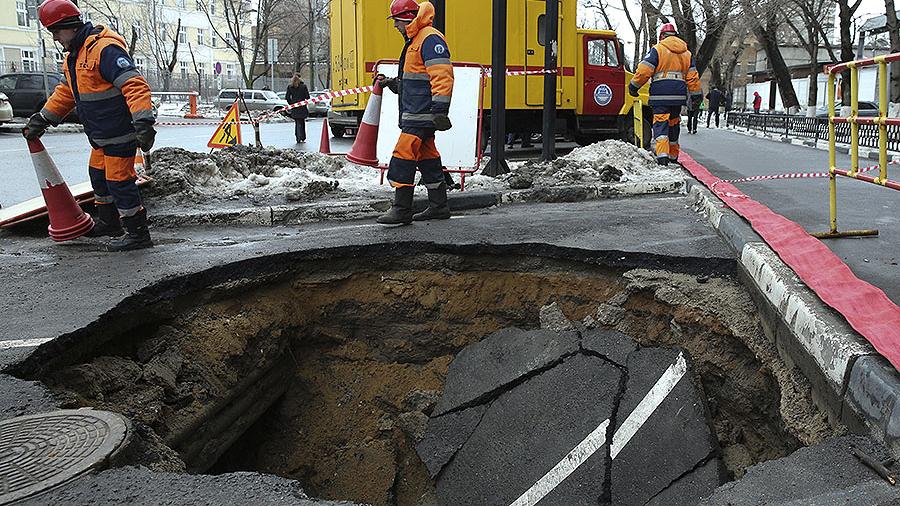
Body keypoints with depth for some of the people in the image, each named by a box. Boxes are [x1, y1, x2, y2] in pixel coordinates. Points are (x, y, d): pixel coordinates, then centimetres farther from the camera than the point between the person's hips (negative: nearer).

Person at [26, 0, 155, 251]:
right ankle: (108, 223, 39)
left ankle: (138, 234, 5)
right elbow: (65, 93, 25)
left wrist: (144, 123, -39)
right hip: (102, 136, 10)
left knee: (118, 181, -6)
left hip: (120, 134, -10)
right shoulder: (75, 56, 13)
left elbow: (134, 85, -31)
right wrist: (41, 120, 25)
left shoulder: (104, 49, -22)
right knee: (99, 176, 22)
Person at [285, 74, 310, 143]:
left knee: (297, 123, 13)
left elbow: (287, 97, 0)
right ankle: (302, 138, 5)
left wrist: (291, 103, 11)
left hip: (294, 109, 2)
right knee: (302, 122, 9)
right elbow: (307, 97, -7)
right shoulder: (303, 86, -8)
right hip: (302, 107, -2)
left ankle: (298, 138, 10)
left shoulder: (290, 87, 0)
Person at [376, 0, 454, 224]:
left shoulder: (430, 39, -12)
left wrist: (440, 109, -27)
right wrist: (392, 83, 19)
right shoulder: (415, 41, 21)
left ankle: (401, 210, -11)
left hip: (421, 113, -11)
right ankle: (439, 206, 19)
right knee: (427, 157, 12)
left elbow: (442, 76, -21)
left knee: (404, 156, -13)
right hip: (415, 112, 11)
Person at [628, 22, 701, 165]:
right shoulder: (686, 53, 16)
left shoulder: (657, 49, -2)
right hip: (678, 94, 5)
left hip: (660, 94, -5)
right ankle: (673, 155, 28)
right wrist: (696, 94, 22)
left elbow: (644, 70, -9)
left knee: (660, 123, -8)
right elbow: (692, 76, 15)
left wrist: (634, 85, 1)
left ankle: (662, 154, -24)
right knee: (673, 124, 18)